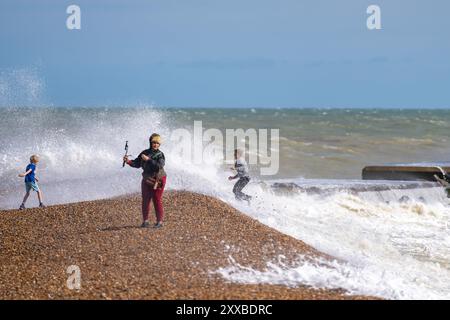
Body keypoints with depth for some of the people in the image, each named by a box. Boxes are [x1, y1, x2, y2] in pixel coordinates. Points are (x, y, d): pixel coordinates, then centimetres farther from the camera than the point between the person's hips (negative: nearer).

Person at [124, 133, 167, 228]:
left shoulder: (160, 155, -5)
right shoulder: (145, 152, 9)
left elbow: (159, 166, -22)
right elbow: (137, 163, 11)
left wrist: (148, 159, -24)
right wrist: (129, 161, -6)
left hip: (157, 180, -5)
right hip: (146, 180, 5)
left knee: (157, 201, -4)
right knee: (145, 201, 5)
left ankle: (159, 221, 2)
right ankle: (145, 221, 12)